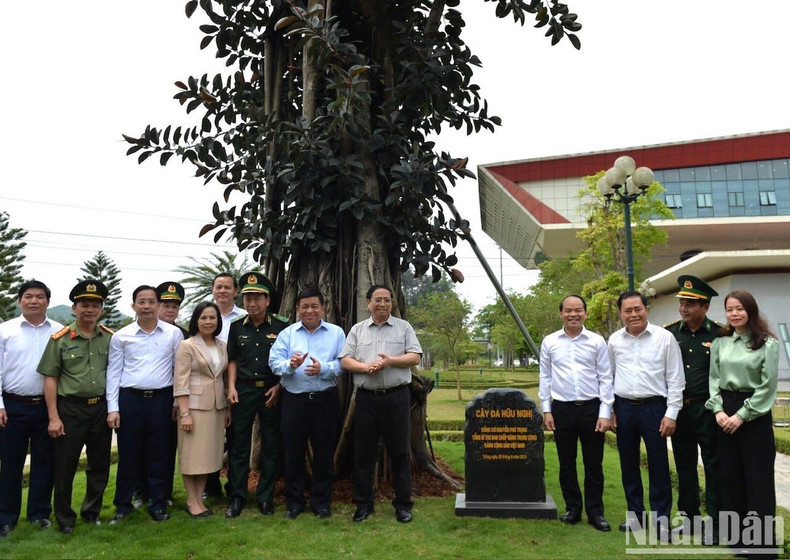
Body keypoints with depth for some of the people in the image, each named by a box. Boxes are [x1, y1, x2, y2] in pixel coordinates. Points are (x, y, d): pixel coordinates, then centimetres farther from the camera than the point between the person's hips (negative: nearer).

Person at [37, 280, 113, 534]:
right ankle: (64, 519, 24)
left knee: (100, 466, 12)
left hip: (101, 408, 3)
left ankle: (91, 512, 31)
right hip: (70, 409, -2)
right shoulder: (60, 339, -4)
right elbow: (50, 379, -4)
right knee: (65, 467, 7)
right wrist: (53, 417, -8)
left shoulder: (110, 338, 3)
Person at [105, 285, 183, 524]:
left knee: (159, 455, 8)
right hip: (130, 399, 0)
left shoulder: (173, 334, 2)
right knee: (128, 455, 7)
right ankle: (123, 505, 23)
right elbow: (113, 373, 4)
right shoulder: (121, 336, 2)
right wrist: (112, 408, -1)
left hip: (161, 399, 0)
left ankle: (158, 505, 22)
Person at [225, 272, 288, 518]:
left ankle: (265, 497, 19)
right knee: (239, 445, 6)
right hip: (243, 390, 2)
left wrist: (278, 387, -7)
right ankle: (236, 497, 17)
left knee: (271, 446, 6)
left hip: (271, 391, -2)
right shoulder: (237, 326, 5)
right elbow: (232, 360, 12)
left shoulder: (281, 326, -4)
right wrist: (231, 387, 1)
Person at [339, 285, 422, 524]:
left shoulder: (404, 327, 8)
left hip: (397, 397, -1)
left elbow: (415, 357, 0)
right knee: (364, 452, 7)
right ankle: (363, 504, 19)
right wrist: (366, 367, -14)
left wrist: (390, 361, -14)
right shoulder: (357, 330, 12)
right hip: (366, 397, 1)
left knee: (400, 452, 4)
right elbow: (345, 360, 4)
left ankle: (403, 504, 15)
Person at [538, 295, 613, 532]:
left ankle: (595, 512, 20)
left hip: (591, 408, -1)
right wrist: (546, 410, 3)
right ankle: (572, 509, 24)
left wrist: (605, 413, -4)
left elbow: (605, 378, 1)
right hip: (562, 408, 1)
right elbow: (545, 378, 7)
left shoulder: (597, 342, 1)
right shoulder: (550, 342, 4)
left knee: (594, 464, 7)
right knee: (566, 464, 10)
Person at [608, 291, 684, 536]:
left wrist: (671, 414, -7)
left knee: (659, 465, 3)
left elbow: (675, 379, -3)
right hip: (623, 408, 3)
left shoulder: (664, 338, -4)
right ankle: (635, 514, 28)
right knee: (628, 465, 13)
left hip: (654, 407, -3)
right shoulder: (614, 340, 4)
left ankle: (661, 519, 18)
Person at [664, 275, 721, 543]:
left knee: (713, 467, 5)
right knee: (684, 466, 13)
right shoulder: (669, 333, 2)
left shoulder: (719, 335, -7)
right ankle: (690, 518, 27)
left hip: (707, 411, -3)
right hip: (678, 409, 4)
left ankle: (716, 524, 16)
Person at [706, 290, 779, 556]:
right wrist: (718, 409, -6)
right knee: (730, 475, 10)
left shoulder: (767, 343, -7)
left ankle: (762, 541, 15)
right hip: (725, 413, 4)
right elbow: (714, 379, 8)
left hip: (755, 414, -4)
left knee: (758, 478, 2)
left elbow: (768, 387, -10)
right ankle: (735, 534, 24)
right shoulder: (720, 343, 6)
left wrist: (741, 415, -13)